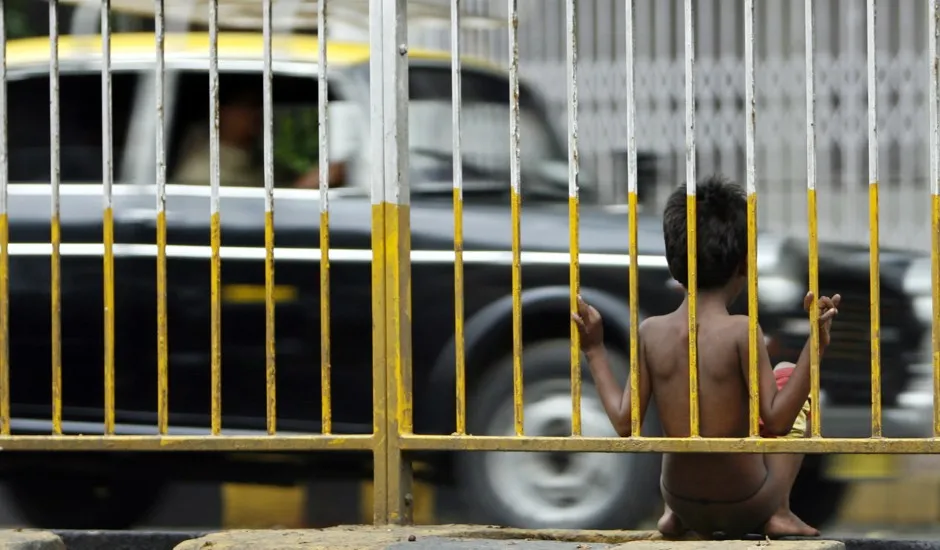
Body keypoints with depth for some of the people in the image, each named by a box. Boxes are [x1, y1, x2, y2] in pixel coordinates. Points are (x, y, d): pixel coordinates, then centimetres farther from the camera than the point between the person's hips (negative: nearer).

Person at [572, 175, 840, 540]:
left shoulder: (651, 333, -10)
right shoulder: (741, 333, -21)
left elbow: (624, 423, -5)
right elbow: (777, 421, -20)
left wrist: (594, 352, 5)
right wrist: (815, 347, -25)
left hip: (683, 502, 4)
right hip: (747, 507, -4)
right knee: (787, 375, 17)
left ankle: (674, 516, 22)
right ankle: (779, 512, 13)